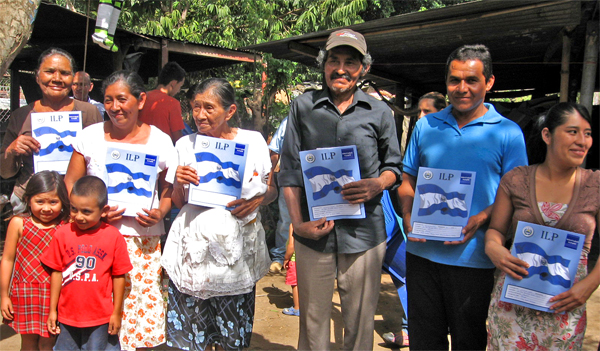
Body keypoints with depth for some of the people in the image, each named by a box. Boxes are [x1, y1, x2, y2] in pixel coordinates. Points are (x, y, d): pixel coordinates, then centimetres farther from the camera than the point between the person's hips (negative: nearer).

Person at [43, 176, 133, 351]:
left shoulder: (114, 236, -10)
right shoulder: (63, 234, -5)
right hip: (67, 316, 2)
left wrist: (117, 313, -1)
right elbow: (56, 272, 2)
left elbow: (119, 276, -5)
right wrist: (52, 310, 5)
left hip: (100, 318, -2)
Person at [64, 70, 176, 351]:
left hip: (143, 241, 0)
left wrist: (160, 213, -8)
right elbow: (69, 185, 9)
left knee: (141, 309, -1)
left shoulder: (160, 141, 3)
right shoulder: (90, 136, 4)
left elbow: (169, 190, 12)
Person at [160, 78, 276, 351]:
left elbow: (272, 190, 9)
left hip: (236, 248, -1)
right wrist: (179, 182, -8)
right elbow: (178, 203, 12)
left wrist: (258, 198, -12)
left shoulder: (253, 141, 2)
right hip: (194, 245, 1)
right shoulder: (185, 144, 6)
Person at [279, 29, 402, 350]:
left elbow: (393, 165, 13)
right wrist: (298, 221, -7)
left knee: (360, 318, 10)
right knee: (313, 316, 11)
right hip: (314, 228, 0)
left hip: (364, 230, 0)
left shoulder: (379, 113, 5)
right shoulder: (303, 107, 5)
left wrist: (378, 184, -11)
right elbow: (289, 169, 3)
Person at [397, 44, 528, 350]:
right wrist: (408, 217, -5)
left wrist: (479, 221, -19)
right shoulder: (426, 125, 9)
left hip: (473, 257, -3)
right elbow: (408, 181, 13)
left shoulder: (507, 132, -1)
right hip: (422, 252, 3)